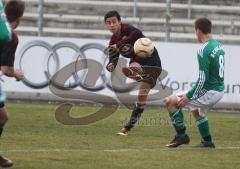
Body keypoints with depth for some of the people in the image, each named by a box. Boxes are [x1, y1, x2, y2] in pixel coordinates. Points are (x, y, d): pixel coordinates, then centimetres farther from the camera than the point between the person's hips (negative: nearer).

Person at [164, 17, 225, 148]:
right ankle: (207, 142, 34)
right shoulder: (218, 45, 7)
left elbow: (203, 79, -24)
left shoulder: (203, 51, -21)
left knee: (171, 102, -2)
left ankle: (181, 136, 1)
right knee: (196, 110, 34)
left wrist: (189, 96, -15)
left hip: (210, 92, -9)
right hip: (219, 90, 9)